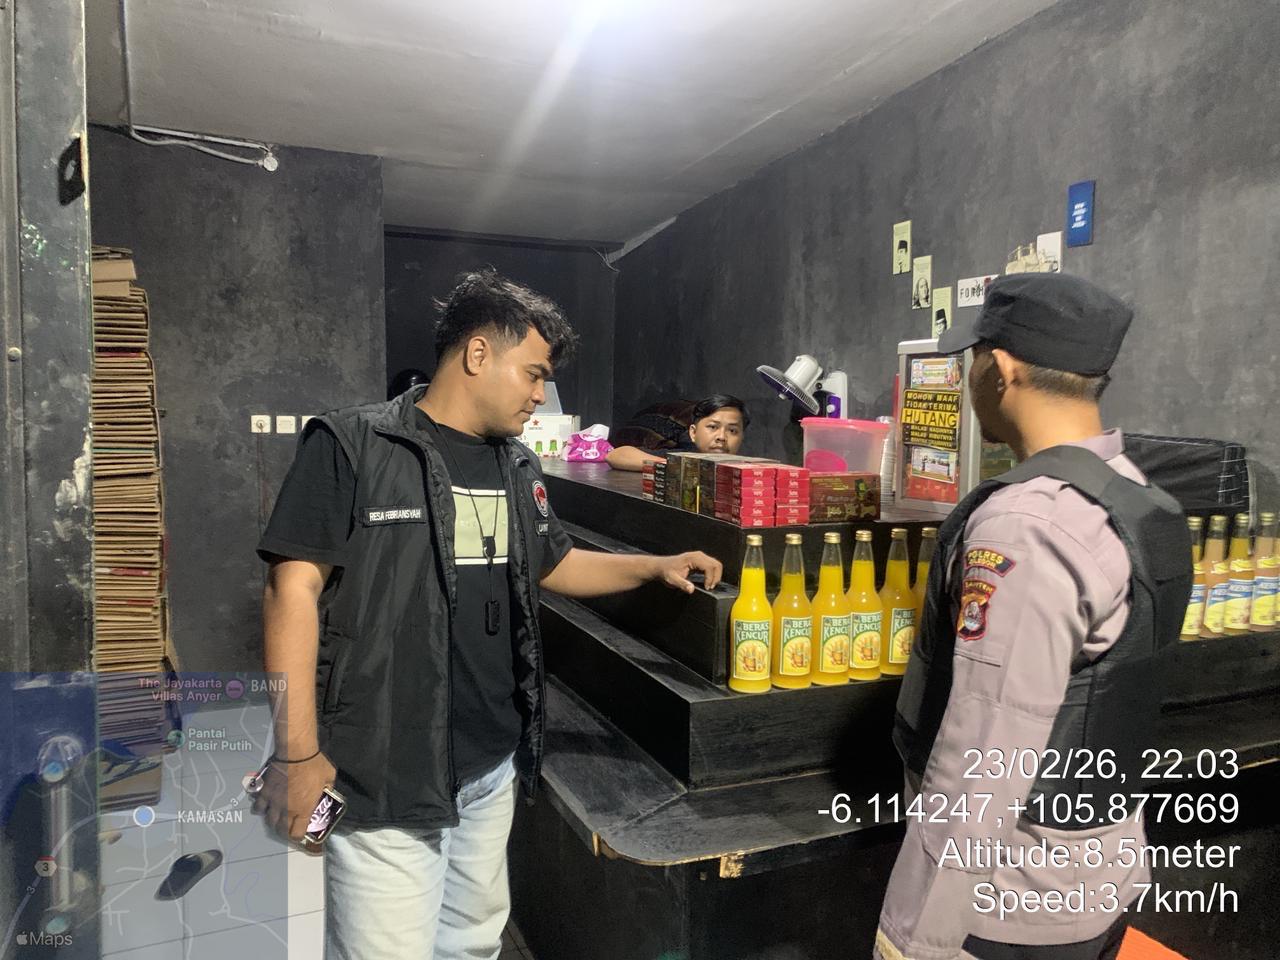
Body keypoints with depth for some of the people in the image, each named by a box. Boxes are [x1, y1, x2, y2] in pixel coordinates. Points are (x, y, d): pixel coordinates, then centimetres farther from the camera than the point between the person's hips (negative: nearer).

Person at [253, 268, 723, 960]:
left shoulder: (517, 467, 10)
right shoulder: (352, 447, -11)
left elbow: (555, 565, 23)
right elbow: (295, 590, -14)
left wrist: (656, 566, 12)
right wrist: (298, 753, -17)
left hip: (491, 766, 7)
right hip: (382, 772, -6)